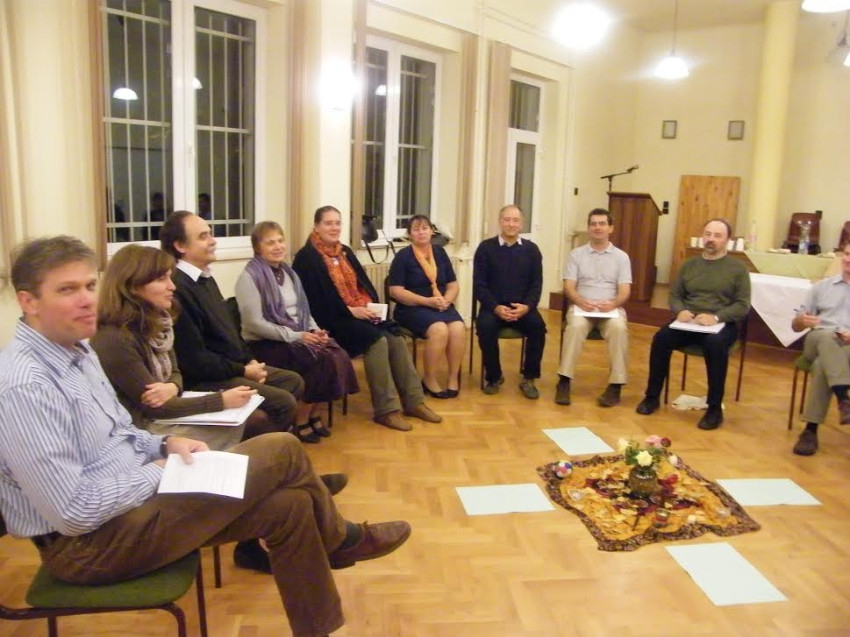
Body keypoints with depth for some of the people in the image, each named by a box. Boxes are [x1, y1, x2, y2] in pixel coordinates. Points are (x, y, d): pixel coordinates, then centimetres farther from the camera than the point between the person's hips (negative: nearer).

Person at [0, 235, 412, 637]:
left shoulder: (75, 349, 6)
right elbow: (76, 511, -27)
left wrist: (165, 444, -2)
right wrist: (158, 472, -13)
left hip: (131, 495, 9)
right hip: (90, 541, -9)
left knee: (288, 505, -3)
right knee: (282, 450, -14)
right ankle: (338, 540, 16)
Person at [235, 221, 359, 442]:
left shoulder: (288, 272, 14)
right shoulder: (249, 276, -9)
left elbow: (303, 310, 16)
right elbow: (254, 324, -16)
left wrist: (316, 331, -6)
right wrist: (296, 336, -21)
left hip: (298, 337, 7)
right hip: (264, 343, -7)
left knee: (338, 355, -18)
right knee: (321, 360, -27)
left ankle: (313, 414, -2)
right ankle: (301, 421, -9)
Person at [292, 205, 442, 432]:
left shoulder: (345, 252, 18)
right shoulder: (307, 258, -5)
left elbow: (364, 284, 17)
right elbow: (314, 299, -14)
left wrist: (372, 305, -4)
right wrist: (350, 311, -18)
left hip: (362, 313, 7)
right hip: (333, 319, -7)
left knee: (396, 338, -18)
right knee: (377, 340, -29)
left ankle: (413, 401, -11)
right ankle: (385, 409, -22)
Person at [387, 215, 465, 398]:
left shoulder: (440, 252, 12)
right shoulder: (403, 256, -2)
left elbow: (453, 285, 14)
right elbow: (396, 291, -9)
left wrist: (446, 300, -9)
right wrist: (427, 301, -17)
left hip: (442, 306, 4)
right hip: (412, 308, -4)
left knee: (459, 328, -26)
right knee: (439, 329, -31)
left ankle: (453, 377, -11)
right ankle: (429, 379, -13)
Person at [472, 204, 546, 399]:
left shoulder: (531, 249, 8)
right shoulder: (486, 248, 2)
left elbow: (536, 284, 4)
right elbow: (479, 285, -2)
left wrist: (527, 306, -15)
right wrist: (496, 307, -17)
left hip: (523, 307, 1)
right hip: (493, 306, -1)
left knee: (538, 326, -27)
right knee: (486, 326, -32)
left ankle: (528, 379, -9)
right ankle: (493, 377, -8)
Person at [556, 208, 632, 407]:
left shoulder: (621, 257, 10)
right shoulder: (577, 254, 10)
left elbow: (625, 292, 1)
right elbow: (568, 287, 1)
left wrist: (612, 303, -21)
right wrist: (580, 301, -21)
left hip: (611, 308, 0)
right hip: (582, 306, 0)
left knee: (619, 328, -33)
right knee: (575, 326, -35)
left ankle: (616, 385, -27)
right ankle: (564, 381, -31)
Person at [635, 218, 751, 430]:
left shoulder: (737, 268, 4)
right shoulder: (689, 265, 15)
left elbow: (743, 305, -3)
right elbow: (674, 295, 16)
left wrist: (716, 317, -21)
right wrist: (681, 311, -8)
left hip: (721, 324, -3)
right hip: (688, 323, 3)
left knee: (715, 344, -37)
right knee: (661, 337, -26)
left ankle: (715, 408, -24)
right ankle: (652, 396, -11)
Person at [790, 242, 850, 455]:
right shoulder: (822, 286, 23)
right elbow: (795, 326, 19)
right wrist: (802, 320, -7)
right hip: (818, 342, 2)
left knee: (822, 365, -37)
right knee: (827, 337, -37)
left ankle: (811, 429, -37)